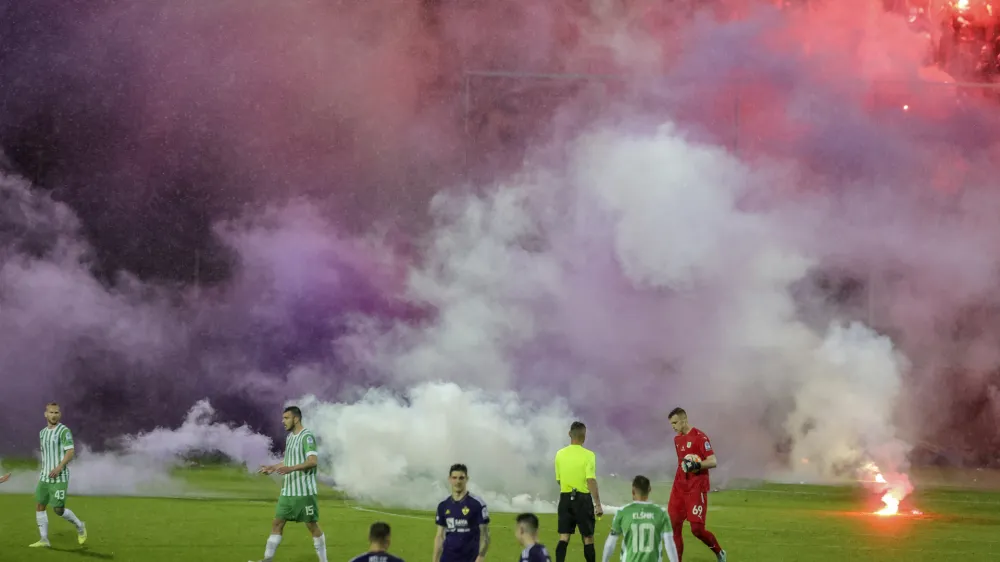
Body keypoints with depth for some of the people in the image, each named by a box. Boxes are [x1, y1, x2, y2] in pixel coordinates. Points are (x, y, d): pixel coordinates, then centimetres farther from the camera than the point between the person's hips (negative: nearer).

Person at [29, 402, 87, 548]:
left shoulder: (64, 431, -11)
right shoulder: (43, 433, 13)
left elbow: (71, 452, -18)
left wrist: (59, 468, -29)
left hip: (60, 477, -7)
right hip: (45, 477, 7)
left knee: (58, 510, -9)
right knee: (39, 506, -1)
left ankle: (79, 526, 17)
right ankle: (44, 540, 4)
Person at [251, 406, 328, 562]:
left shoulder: (307, 436, -13)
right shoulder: (289, 437, 15)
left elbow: (313, 461, -24)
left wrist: (290, 469, -33)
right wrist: (273, 467, 24)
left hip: (305, 492, -8)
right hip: (288, 491, 8)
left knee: (312, 525, -1)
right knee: (277, 523, 5)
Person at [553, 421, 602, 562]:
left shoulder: (560, 454, 3)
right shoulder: (588, 455, -11)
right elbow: (591, 481, -18)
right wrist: (598, 504, -17)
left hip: (565, 498, 4)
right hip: (583, 498, -4)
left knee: (563, 538, 2)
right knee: (588, 538, 6)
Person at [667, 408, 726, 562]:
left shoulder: (700, 437, -11)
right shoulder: (677, 439, 14)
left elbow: (713, 462, -16)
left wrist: (696, 465, -30)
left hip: (697, 489, -7)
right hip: (680, 488, 7)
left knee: (697, 529, -9)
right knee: (674, 526, -1)